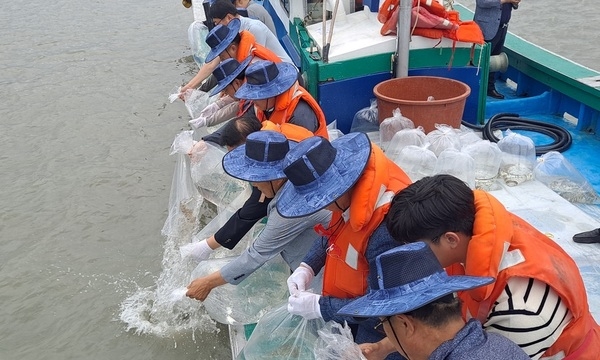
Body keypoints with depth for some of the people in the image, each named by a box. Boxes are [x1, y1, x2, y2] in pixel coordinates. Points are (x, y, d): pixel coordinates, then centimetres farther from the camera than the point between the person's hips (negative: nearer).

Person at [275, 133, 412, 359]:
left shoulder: (386, 231, -40)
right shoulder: (351, 190, -15)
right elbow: (334, 232, 6)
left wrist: (320, 307, -23)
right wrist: (308, 267, -7)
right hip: (351, 302, 7)